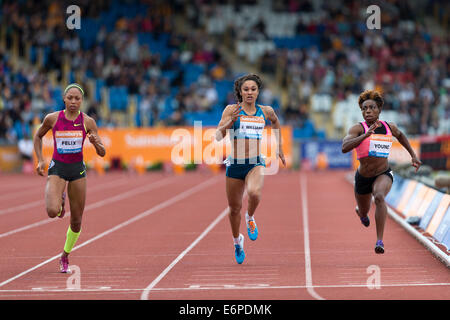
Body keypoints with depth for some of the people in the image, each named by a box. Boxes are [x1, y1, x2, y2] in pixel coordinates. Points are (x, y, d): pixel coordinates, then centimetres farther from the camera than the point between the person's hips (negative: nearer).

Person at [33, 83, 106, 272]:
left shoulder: (88, 122, -4)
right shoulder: (52, 119, -5)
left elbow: (102, 153, -2)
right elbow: (38, 136, 14)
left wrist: (96, 143, -25)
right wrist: (40, 160, 2)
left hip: (78, 170, 1)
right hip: (57, 168, -1)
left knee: (76, 221, 5)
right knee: (53, 212, -25)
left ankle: (65, 256, 29)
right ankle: (60, 200, 13)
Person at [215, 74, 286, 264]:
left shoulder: (266, 111, 6)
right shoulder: (232, 110, -2)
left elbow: (275, 122, 30)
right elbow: (218, 137, -8)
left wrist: (279, 147, 28)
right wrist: (231, 121, -23)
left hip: (256, 163, 0)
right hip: (235, 164, 0)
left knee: (254, 192, -32)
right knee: (234, 208, 10)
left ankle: (250, 218, 2)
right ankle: (237, 241, 37)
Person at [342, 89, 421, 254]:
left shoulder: (389, 127, -3)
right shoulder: (358, 128, -15)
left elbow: (400, 135, 23)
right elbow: (344, 147, -34)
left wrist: (413, 155, 19)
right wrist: (366, 135, -42)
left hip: (384, 174, 0)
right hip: (363, 178, 0)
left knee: (379, 197, -35)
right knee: (363, 213, 22)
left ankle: (380, 241, -38)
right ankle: (360, 210, 64)